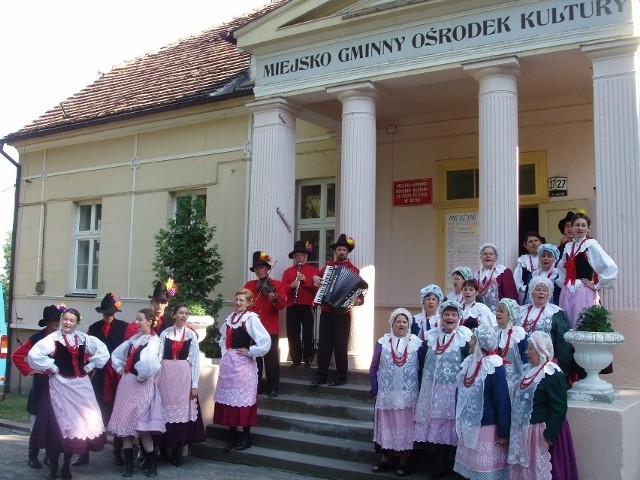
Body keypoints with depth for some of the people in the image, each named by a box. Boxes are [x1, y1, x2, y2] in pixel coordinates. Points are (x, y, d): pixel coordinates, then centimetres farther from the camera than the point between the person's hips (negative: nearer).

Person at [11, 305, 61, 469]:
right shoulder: (37, 338, -3)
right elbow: (16, 355, -1)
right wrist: (28, 370, -5)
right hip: (41, 386, -2)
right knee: (38, 423, 4)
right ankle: (33, 456, 16)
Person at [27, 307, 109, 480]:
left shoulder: (84, 338, 4)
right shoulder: (53, 338, -8)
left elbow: (103, 351, 11)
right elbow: (33, 354, -20)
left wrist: (90, 365, 3)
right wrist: (51, 367, -14)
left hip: (80, 384, 4)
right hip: (60, 384, -4)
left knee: (79, 421, 7)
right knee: (59, 422, -1)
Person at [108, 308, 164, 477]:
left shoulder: (153, 340, -12)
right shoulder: (135, 338, 11)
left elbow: (148, 362, -29)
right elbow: (116, 354, 21)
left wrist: (142, 376, -16)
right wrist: (120, 369, 10)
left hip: (141, 385, -8)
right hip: (127, 383, 8)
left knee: (141, 426, -5)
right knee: (125, 423, 8)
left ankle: (152, 464, 10)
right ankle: (128, 464, 18)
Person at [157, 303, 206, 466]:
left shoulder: (192, 335, 4)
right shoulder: (165, 333, 4)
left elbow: (195, 360, 1)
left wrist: (195, 384, -4)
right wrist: (155, 378, -7)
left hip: (184, 375, 0)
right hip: (166, 374, 0)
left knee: (182, 411, 3)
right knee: (166, 410, 4)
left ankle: (177, 451, 14)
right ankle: (163, 448, 18)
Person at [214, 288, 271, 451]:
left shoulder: (251, 319, -13)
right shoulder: (230, 318, 10)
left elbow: (266, 341, -22)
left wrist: (250, 352, -13)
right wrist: (225, 352, 13)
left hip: (243, 364, -7)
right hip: (228, 362, 7)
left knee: (243, 399, -2)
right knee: (228, 398, 10)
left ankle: (246, 437, 12)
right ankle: (233, 436, 21)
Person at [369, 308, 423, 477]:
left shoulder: (417, 343, -2)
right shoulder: (382, 342, -1)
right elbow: (373, 368, 4)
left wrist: (420, 392, -2)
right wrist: (375, 391, -1)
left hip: (408, 395, -1)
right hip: (386, 394, 1)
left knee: (405, 426, 6)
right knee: (386, 425, 10)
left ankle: (404, 460, 17)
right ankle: (386, 457, 23)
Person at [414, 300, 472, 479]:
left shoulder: (465, 337, -6)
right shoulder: (431, 336, 8)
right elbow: (424, 362, 13)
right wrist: (423, 386, 11)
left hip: (453, 389, -4)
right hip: (433, 388, 4)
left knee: (451, 424, 1)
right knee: (437, 424, 9)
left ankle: (448, 463, 14)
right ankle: (441, 463, 20)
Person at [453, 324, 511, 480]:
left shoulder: (494, 366, -15)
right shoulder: (468, 362, 4)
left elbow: (503, 400, -15)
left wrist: (504, 432, -14)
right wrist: (460, 420, 15)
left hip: (487, 426, -6)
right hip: (469, 425, 7)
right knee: (472, 466, 15)